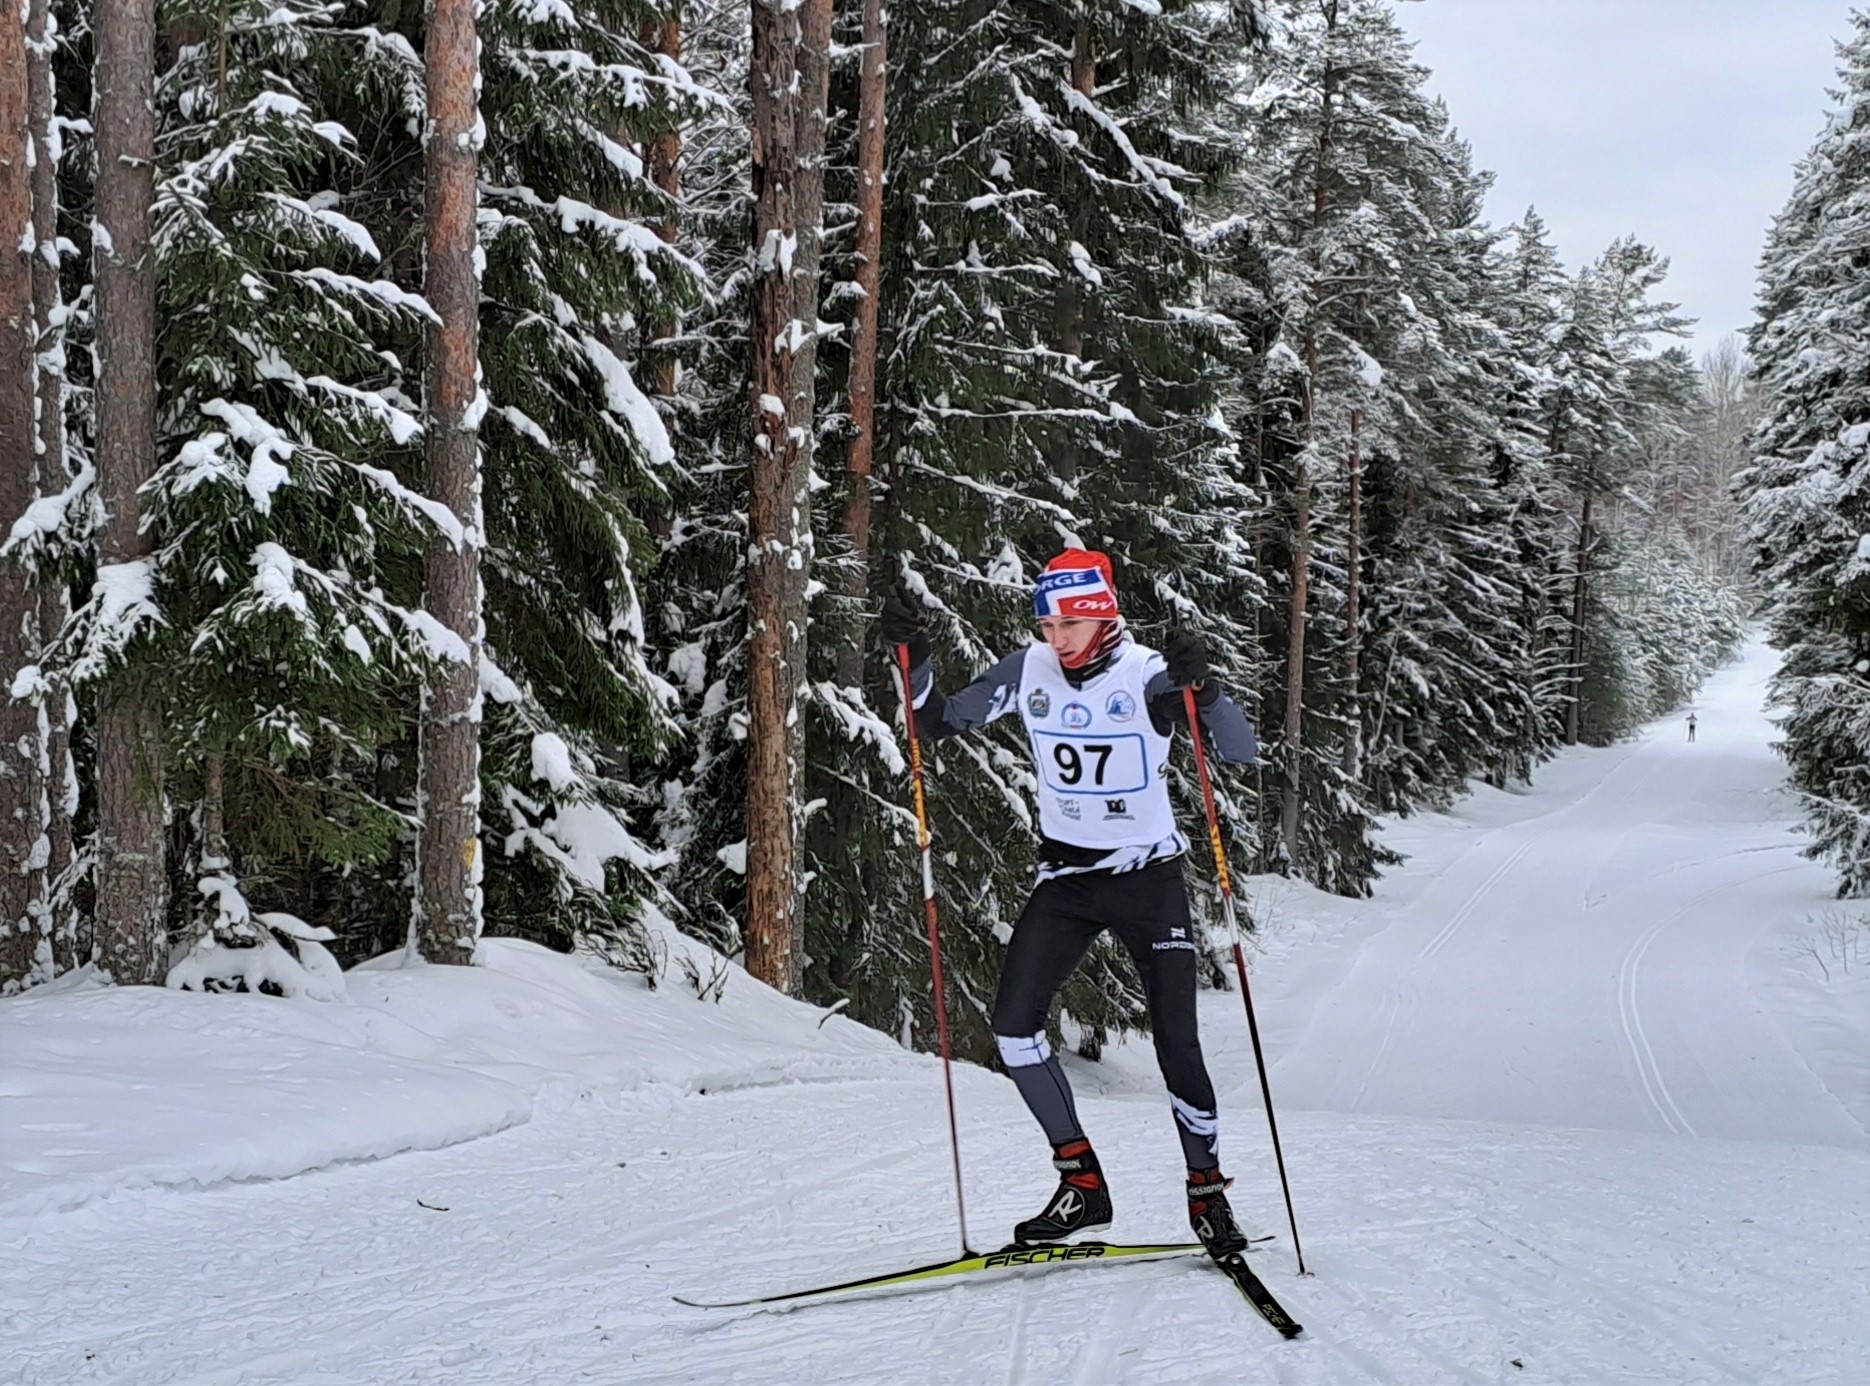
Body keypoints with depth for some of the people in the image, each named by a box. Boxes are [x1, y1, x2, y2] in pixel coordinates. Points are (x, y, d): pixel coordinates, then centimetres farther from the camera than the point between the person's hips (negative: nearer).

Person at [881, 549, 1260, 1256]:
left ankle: (1207, 1193, 13)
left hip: (1149, 879, -4)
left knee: (1177, 1046, -7)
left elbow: (1243, 753, -22)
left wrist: (1201, 688, -39)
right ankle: (1081, 1181, 0)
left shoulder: (1148, 674, -15)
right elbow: (939, 723, 3)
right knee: (1012, 1022, -11)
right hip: (1066, 878, 4)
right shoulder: (1029, 671, -4)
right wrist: (914, 660, -14)